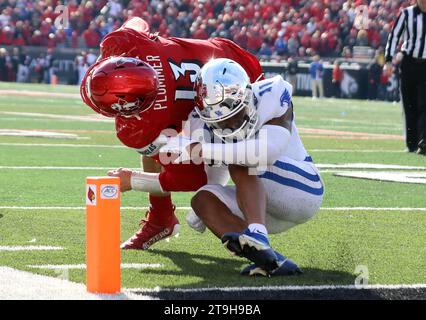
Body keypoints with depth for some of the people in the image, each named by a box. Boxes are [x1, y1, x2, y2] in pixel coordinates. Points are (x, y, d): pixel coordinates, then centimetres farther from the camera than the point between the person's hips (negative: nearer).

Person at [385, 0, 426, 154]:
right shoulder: (407, 13, 0)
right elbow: (394, 35, 2)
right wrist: (389, 59, -5)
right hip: (409, 65, 0)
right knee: (409, 106, 5)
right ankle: (411, 143, 14)